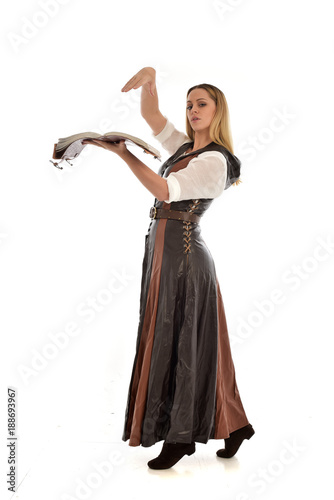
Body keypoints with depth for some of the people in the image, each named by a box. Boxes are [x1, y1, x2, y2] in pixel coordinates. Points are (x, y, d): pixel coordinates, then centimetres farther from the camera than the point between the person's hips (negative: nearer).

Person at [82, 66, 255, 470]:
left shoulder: (214, 160, -10)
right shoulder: (183, 147, 15)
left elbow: (166, 190, -23)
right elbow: (150, 115, 13)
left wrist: (121, 151, -22)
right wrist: (150, 78, -5)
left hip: (182, 254, -9)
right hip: (164, 250, 9)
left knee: (178, 342, -3)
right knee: (182, 343, 12)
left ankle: (180, 436, 11)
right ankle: (232, 425, 25)